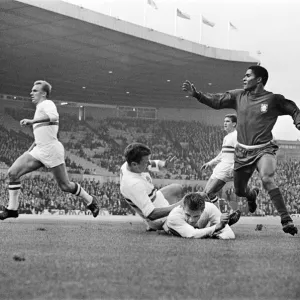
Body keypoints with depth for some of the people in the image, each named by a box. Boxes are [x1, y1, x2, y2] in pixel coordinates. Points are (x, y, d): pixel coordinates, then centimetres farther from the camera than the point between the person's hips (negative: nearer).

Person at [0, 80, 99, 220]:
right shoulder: (39, 108, 22)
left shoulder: (47, 104, -7)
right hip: (39, 150, 9)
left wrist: (32, 121, -31)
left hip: (51, 150, -9)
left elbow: (54, 117, -31)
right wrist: (29, 150, 27)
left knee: (65, 186, -1)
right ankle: (12, 209, 0)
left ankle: (90, 201, 22)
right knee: (12, 173, -5)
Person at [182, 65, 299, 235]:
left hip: (264, 150, -5)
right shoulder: (238, 96, 4)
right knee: (239, 190, 14)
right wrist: (196, 94, 1)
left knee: (267, 178, -32)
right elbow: (216, 101, 9)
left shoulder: (273, 100, -6)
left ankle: (286, 220, -27)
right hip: (243, 151, 5)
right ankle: (252, 194, 54)